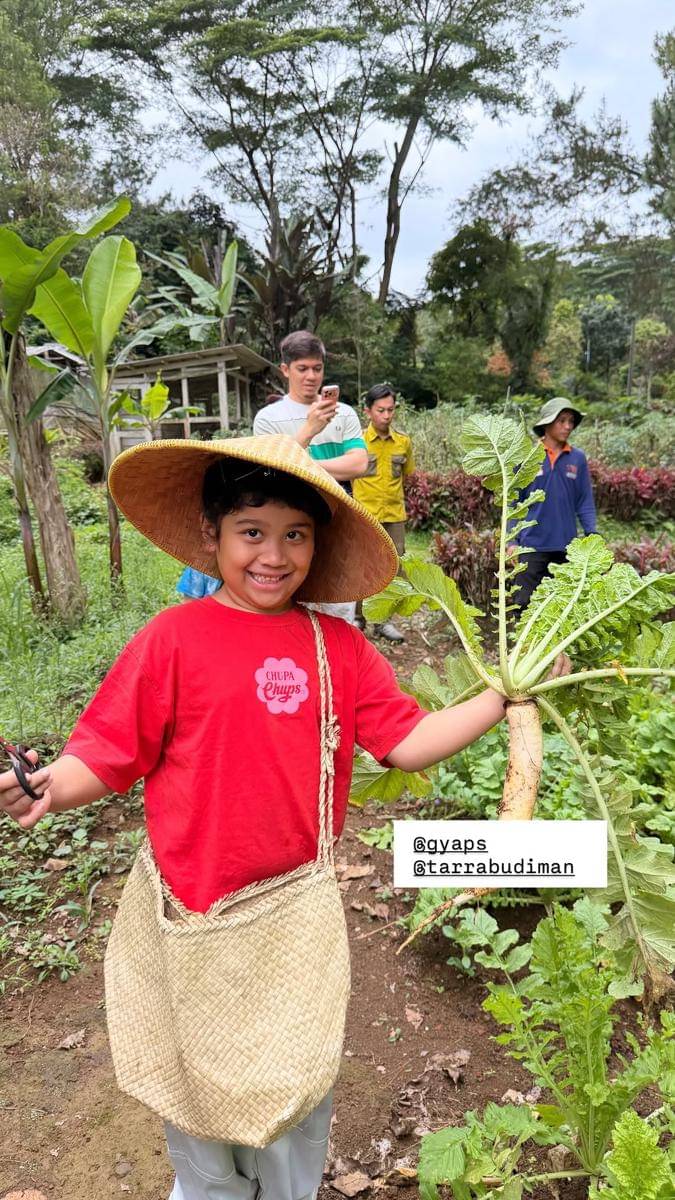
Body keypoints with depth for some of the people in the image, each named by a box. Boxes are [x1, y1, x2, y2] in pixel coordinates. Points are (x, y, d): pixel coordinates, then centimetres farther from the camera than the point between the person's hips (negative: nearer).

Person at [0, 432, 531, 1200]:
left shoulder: (339, 646, -4)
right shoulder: (173, 637, -14)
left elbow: (408, 743, -3)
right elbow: (110, 752, -11)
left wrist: (502, 697, -8)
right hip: (199, 912, -2)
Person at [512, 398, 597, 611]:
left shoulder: (578, 458, 4)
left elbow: (585, 502, 7)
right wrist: (512, 541, -3)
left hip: (566, 546, 2)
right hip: (533, 545, -2)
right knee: (525, 602, 1)